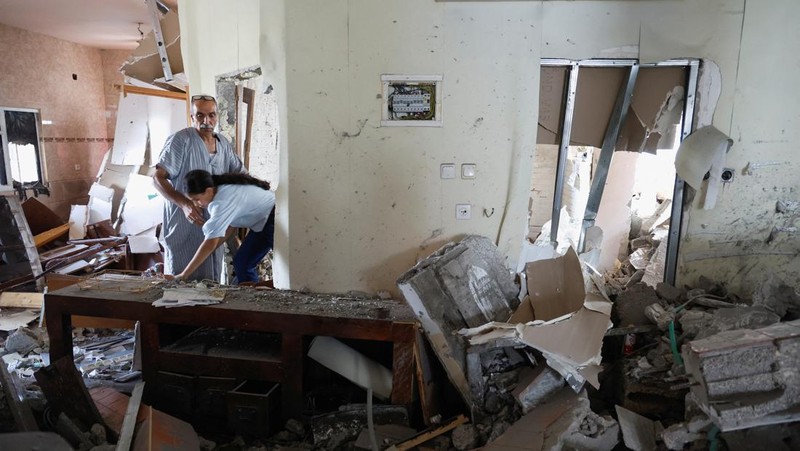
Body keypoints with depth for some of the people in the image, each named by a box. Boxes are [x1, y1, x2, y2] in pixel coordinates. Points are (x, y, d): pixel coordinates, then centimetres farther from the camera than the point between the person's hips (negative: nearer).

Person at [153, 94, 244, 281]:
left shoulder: (223, 143, 9)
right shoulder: (181, 140, -12)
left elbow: (240, 173, 18)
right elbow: (158, 178, -14)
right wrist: (185, 204, -27)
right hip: (184, 225, -6)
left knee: (212, 280, 13)